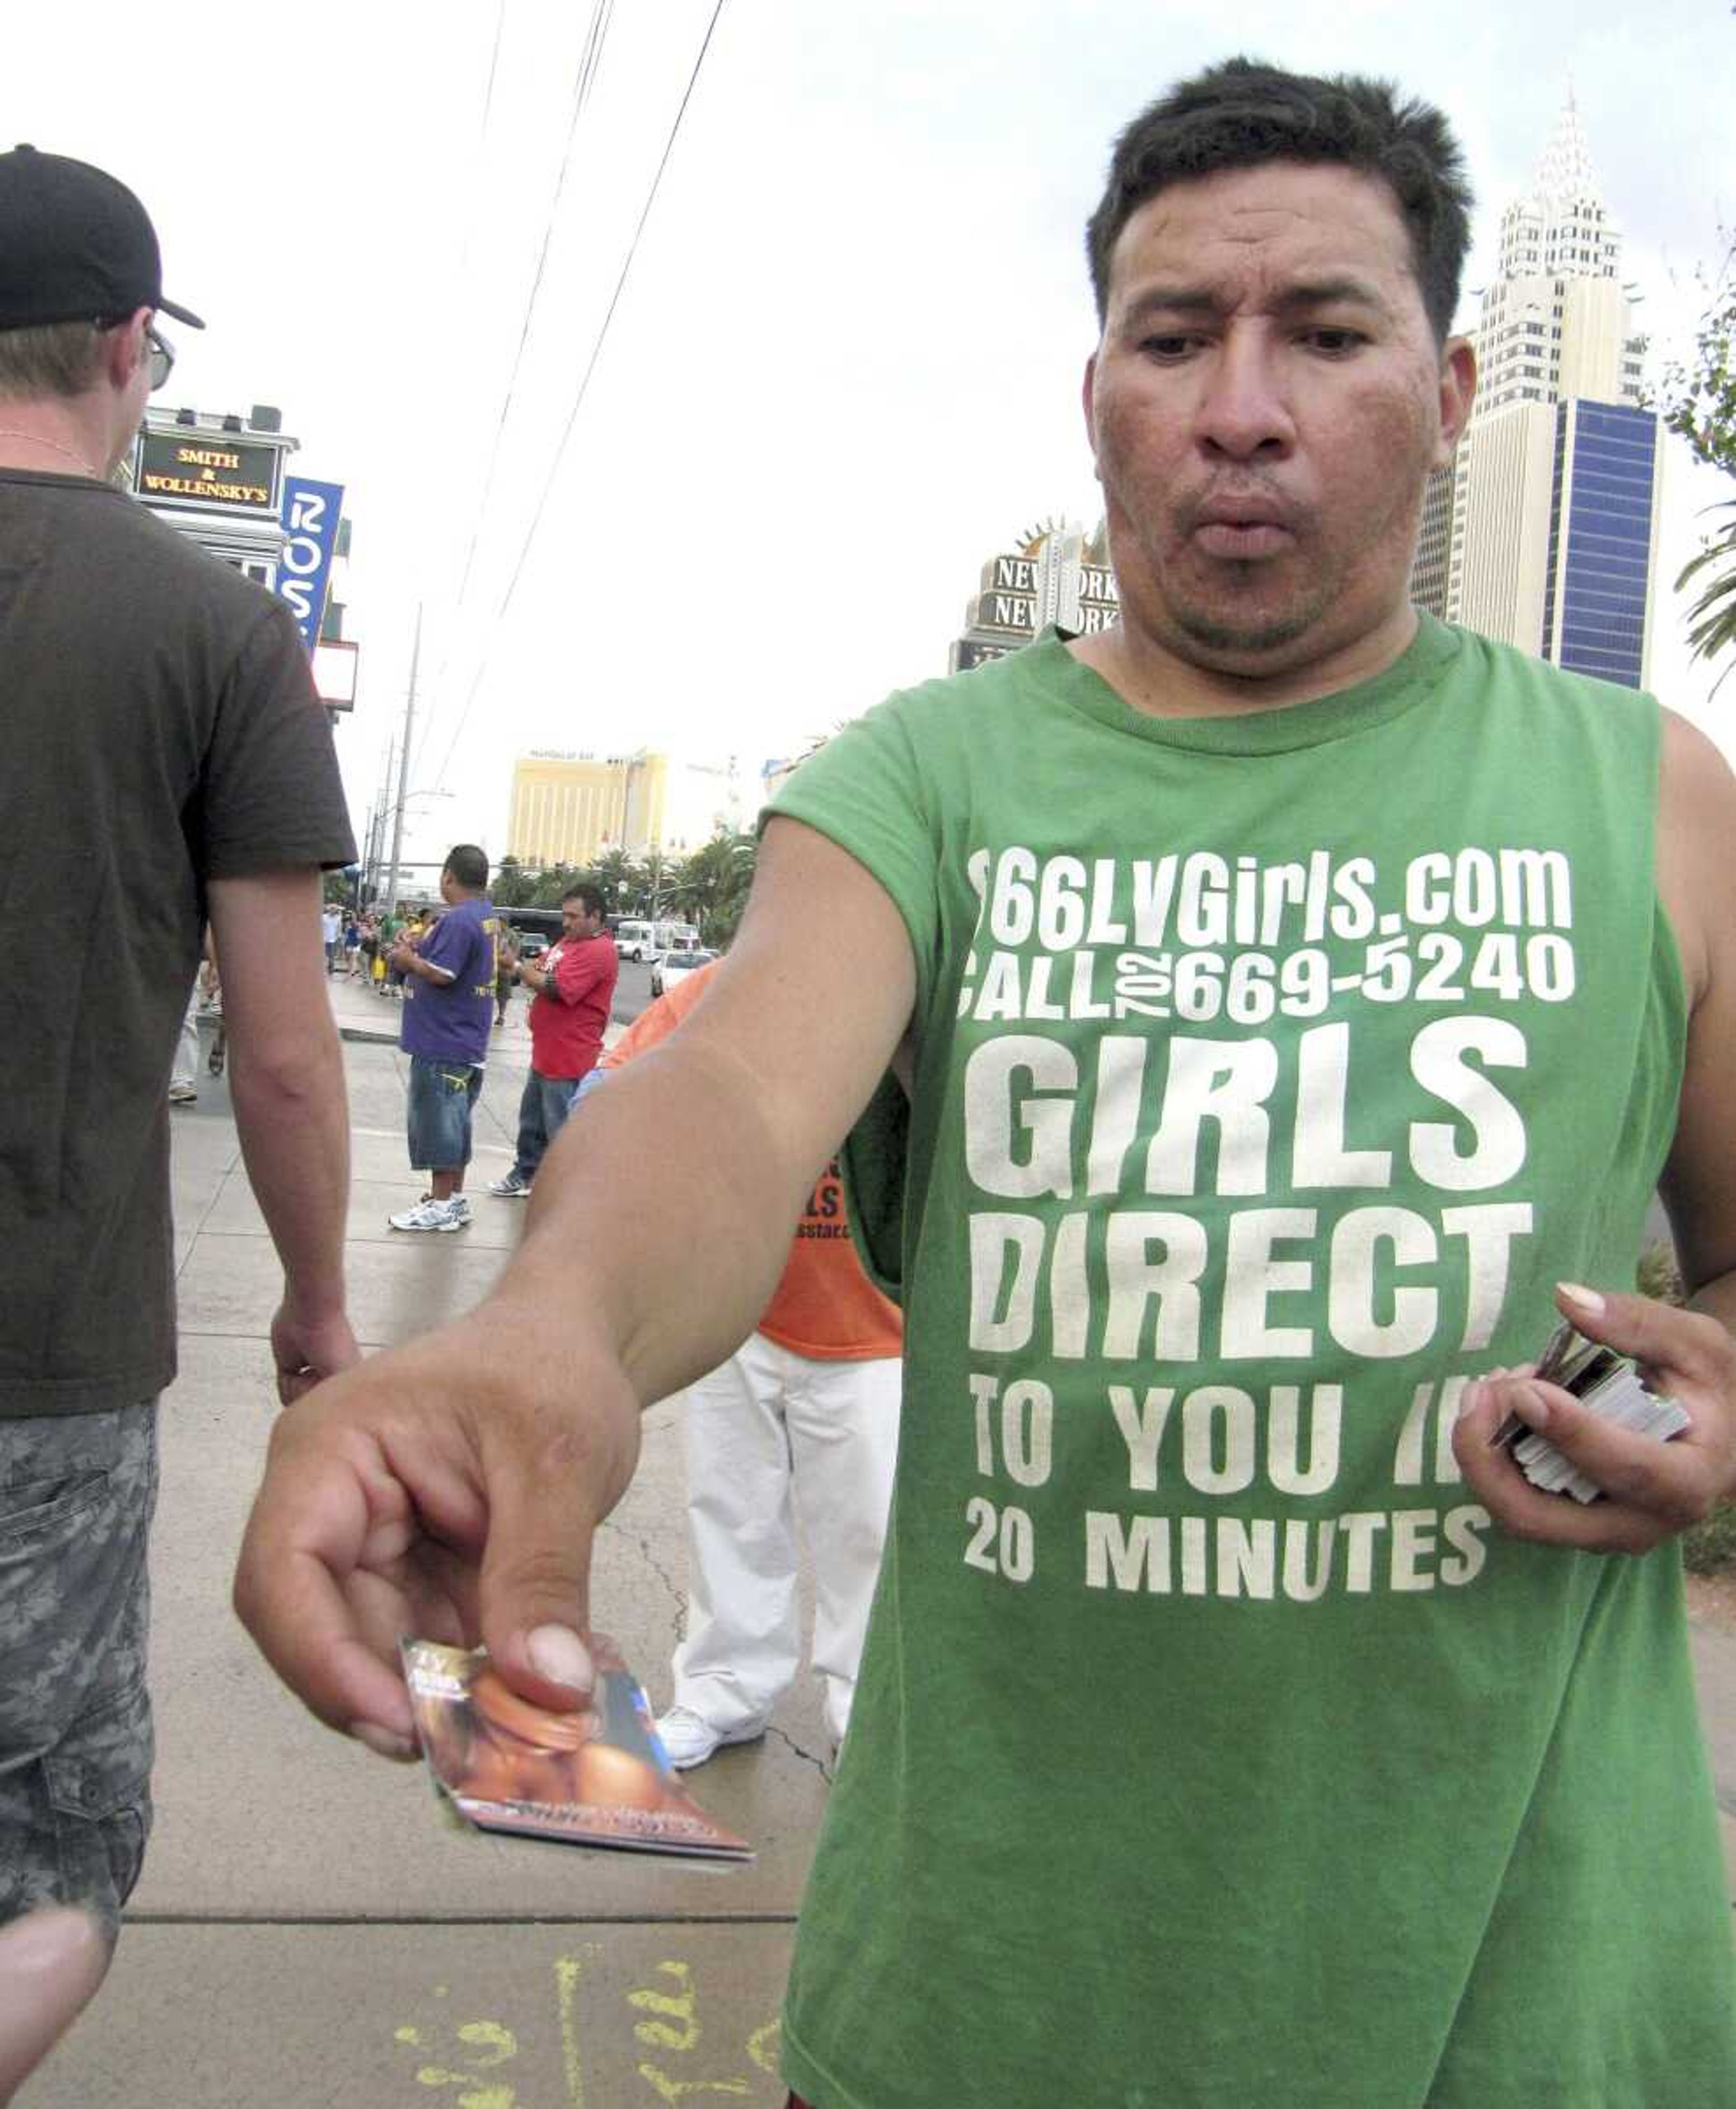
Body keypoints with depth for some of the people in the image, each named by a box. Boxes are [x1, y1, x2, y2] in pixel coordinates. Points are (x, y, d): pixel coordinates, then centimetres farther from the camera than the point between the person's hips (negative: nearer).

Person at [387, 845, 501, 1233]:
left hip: (442, 1043, -10)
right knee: (453, 1121, 16)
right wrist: (418, 951, 10)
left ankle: (442, 1205, 3)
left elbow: (441, 974, -24)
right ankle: (454, 1197, 24)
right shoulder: (486, 916, 12)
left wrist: (408, 960, -7)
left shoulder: (459, 920, -19)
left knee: (437, 1120, -2)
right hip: (467, 1044, 10)